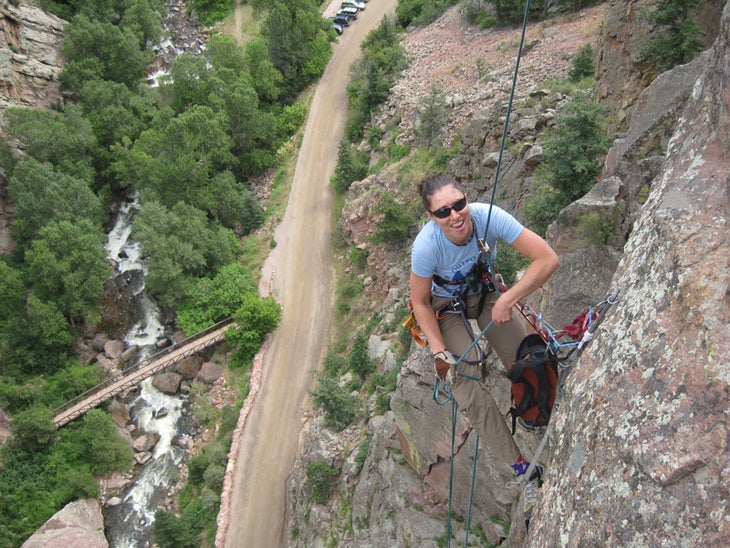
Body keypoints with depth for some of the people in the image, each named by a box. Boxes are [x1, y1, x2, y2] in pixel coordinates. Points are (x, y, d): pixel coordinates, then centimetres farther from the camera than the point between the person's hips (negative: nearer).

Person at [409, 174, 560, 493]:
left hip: (485, 292, 2)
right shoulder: (426, 247, -35)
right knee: (468, 387, -14)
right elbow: (420, 303, -17)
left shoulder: (488, 216, -33)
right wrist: (439, 350, -24)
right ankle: (518, 465, -4)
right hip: (446, 305, -2)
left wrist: (507, 300, -37)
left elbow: (548, 259, -33)